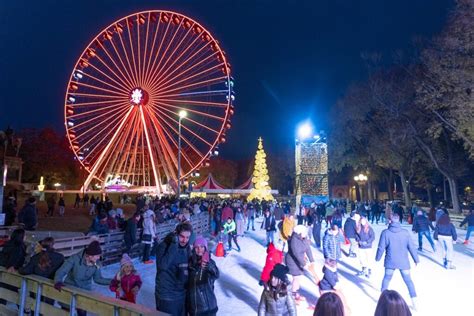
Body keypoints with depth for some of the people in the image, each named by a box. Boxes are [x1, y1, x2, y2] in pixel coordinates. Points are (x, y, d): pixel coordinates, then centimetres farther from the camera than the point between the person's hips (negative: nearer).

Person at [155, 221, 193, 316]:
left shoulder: (187, 248, 2)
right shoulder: (164, 246, -16)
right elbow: (162, 265, -33)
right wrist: (174, 245, -31)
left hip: (182, 294, 6)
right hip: (166, 295, -6)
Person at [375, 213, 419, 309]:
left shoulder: (385, 232, -11)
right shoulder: (405, 232, -7)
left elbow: (381, 247, -6)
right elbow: (411, 247, -2)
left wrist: (377, 258, 9)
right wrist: (416, 259, 10)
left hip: (390, 262, 0)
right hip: (403, 262, 1)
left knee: (386, 279, 16)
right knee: (408, 281, 15)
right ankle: (414, 301, 16)